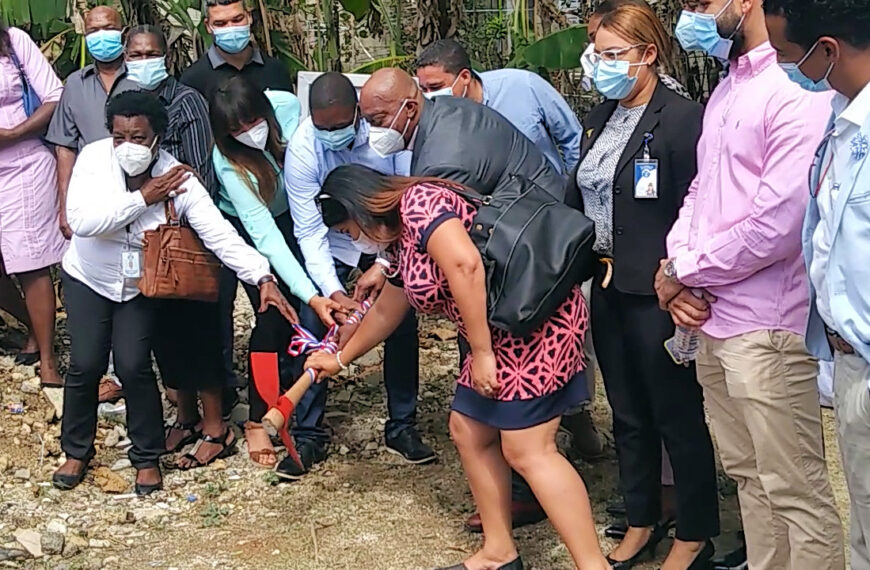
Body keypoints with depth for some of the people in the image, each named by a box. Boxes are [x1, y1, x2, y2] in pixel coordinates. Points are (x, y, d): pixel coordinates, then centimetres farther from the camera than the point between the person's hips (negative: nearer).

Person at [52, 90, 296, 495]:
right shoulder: (94, 158, -21)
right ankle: (76, 451, 20)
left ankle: (147, 457, 11)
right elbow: (81, 221, -32)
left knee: (134, 366, -10)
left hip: (141, 287, -1)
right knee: (85, 364, -4)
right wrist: (142, 198, -33)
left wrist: (263, 279, -38)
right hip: (88, 280, 1)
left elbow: (220, 234, -28)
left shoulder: (178, 180, -23)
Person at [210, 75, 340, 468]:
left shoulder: (286, 106, -27)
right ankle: (256, 421, -2)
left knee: (293, 308, -2)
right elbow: (264, 235, -39)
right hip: (246, 227, -4)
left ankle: (284, 387, 22)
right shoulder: (228, 163, -35)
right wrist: (311, 295, -47)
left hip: (288, 213, 4)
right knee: (274, 314, -13)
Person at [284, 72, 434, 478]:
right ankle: (308, 435, 0)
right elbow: (309, 232, -23)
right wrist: (334, 294, -33)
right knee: (312, 327, -11)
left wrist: (384, 265, -31)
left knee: (402, 323, -5)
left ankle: (402, 426, 12)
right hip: (331, 243, 0)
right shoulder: (301, 150, -27)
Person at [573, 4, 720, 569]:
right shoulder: (599, 119, 11)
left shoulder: (683, 119, -14)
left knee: (677, 416, 4)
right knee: (628, 414, 17)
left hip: (655, 293, -8)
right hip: (607, 288, 8)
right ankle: (641, 522, 32)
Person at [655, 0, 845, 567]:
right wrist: (677, 266, 0)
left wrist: (683, 272, -9)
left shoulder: (798, 91, -14)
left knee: (795, 491, -1)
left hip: (766, 329, -9)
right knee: (748, 476, 17)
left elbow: (777, 225, -21)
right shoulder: (725, 91, 15)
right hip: (711, 319, 9)